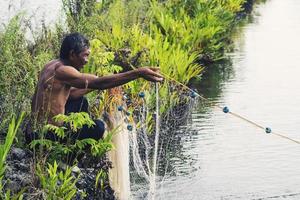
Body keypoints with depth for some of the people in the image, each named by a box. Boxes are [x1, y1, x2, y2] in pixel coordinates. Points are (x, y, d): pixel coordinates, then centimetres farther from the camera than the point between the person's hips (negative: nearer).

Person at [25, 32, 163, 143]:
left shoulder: (52, 65, 11)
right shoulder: (62, 70, -20)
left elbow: (69, 94, 21)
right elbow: (99, 83, -31)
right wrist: (138, 73, -36)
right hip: (44, 137, -10)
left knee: (81, 103, 24)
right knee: (97, 127, -14)